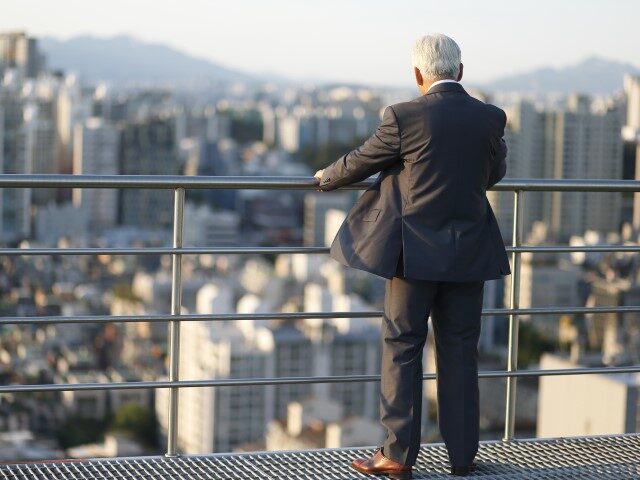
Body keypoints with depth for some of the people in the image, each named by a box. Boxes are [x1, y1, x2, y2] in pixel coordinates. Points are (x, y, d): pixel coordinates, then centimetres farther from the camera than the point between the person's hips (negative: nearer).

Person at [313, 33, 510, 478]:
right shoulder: (492, 118, -1)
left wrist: (327, 178, 23)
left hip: (415, 251, -3)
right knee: (460, 350, 10)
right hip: (469, 253, 3)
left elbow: (362, 161, 2)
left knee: (402, 347, 5)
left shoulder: (404, 116, -11)